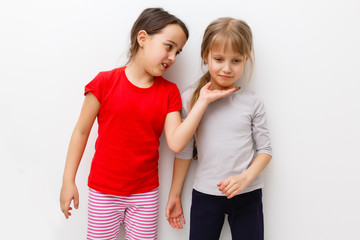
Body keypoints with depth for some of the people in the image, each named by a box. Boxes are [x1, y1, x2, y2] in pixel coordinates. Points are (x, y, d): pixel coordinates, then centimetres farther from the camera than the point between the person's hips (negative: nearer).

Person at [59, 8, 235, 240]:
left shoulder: (169, 92, -1)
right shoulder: (105, 81, -9)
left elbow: (176, 142, -12)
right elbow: (82, 131, -3)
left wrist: (203, 101, -16)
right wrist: (68, 181, -3)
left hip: (146, 192, 3)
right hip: (103, 191, -2)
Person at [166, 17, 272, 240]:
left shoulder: (252, 102, -3)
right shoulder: (191, 98, -2)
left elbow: (265, 150, 2)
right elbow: (183, 151, 3)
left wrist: (244, 178, -15)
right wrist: (175, 195, 7)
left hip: (247, 195, 0)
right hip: (205, 194, 0)